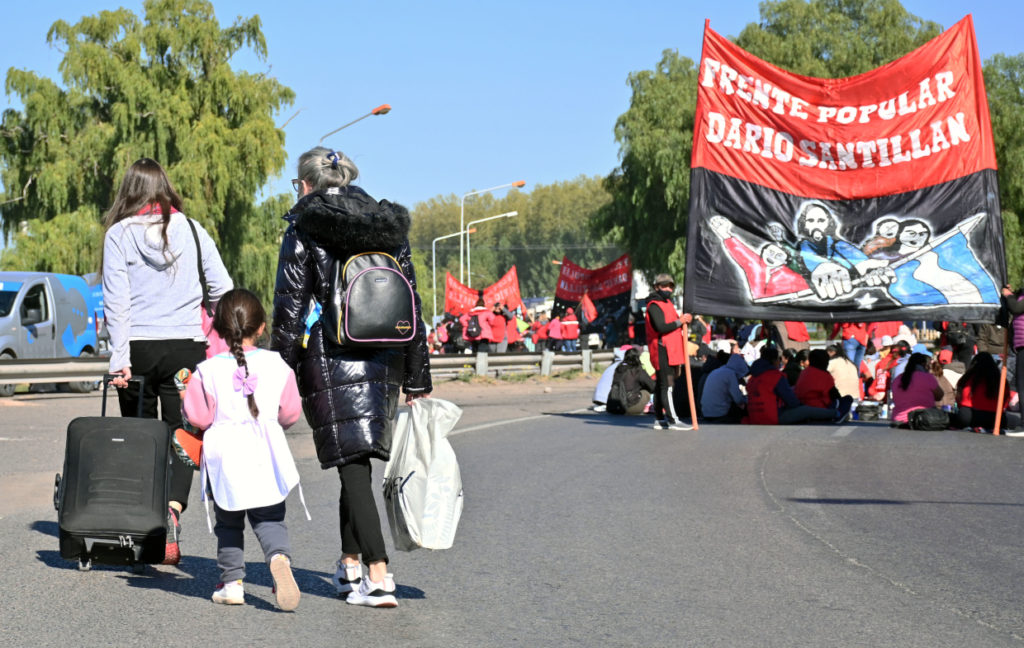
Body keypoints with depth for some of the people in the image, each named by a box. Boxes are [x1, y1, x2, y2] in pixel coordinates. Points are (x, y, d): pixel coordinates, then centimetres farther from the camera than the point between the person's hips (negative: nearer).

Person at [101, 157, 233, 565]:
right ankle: (172, 508, -20)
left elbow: (116, 301, -6)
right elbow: (222, 289, 4)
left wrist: (119, 359, -8)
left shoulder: (119, 234, -1)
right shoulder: (191, 230, 4)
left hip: (138, 347, -1)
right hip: (187, 346, 1)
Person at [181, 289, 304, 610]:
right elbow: (290, 412, 6)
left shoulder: (208, 370, -5)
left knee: (228, 522, 15)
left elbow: (198, 416, -5)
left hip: (225, 457, -1)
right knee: (269, 518, 6)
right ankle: (279, 557, -23)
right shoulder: (277, 365, 0)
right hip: (266, 458, 1)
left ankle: (232, 580, 13)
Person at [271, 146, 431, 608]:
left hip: (330, 361, -5)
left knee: (353, 468, -6)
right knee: (357, 465, 18)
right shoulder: (389, 227, 12)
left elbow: (289, 310, -7)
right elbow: (412, 306, 12)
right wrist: (417, 378, 16)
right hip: (384, 362, 5)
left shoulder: (304, 229, -2)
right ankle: (350, 566, 27)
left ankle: (378, 580, -12)